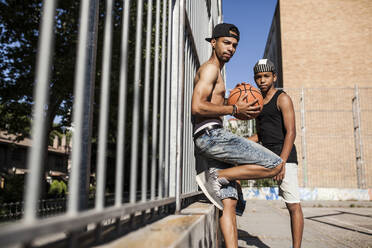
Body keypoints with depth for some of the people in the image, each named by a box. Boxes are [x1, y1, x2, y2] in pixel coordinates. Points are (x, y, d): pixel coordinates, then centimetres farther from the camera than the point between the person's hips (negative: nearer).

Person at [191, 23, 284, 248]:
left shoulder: (215, 72, 29)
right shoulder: (210, 68, -3)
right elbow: (197, 107, -17)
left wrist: (239, 111, 17)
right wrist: (234, 109, -10)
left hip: (209, 140, 10)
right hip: (211, 134, -10)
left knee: (229, 203, 4)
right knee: (275, 164, -11)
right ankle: (216, 176, -7)